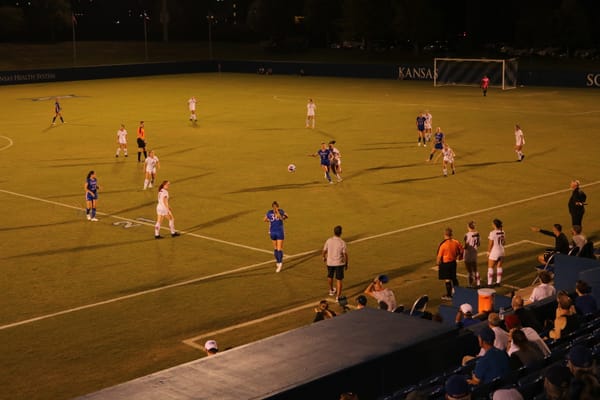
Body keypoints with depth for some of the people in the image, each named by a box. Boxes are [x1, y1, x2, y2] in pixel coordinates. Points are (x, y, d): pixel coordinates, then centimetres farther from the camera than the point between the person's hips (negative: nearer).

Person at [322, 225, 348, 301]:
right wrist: (346, 264, 2)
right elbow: (345, 254, -12)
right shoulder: (342, 243, -16)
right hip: (339, 263, -3)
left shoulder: (328, 241, -9)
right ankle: (338, 297, 2)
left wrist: (324, 258, 21)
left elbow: (324, 251, 0)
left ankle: (331, 290, 48)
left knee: (330, 277, 27)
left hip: (330, 262, 3)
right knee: (339, 280, 4)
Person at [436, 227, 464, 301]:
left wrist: (438, 263, 0)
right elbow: (461, 251, 5)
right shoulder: (456, 242, -6)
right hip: (453, 262, 5)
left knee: (447, 279, 5)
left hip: (445, 263, -5)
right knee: (454, 278, 20)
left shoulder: (443, 244, -22)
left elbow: (439, 256, -15)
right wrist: (458, 256, 23)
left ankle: (449, 295, 13)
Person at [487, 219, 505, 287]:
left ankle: (489, 283, 4)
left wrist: (488, 252, -4)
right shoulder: (502, 232, -1)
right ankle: (498, 282, 22)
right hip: (501, 251, 6)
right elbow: (504, 241, 9)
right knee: (499, 267, 17)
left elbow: (490, 244, -16)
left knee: (490, 268, 4)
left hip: (494, 253, -6)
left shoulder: (492, 233, -20)